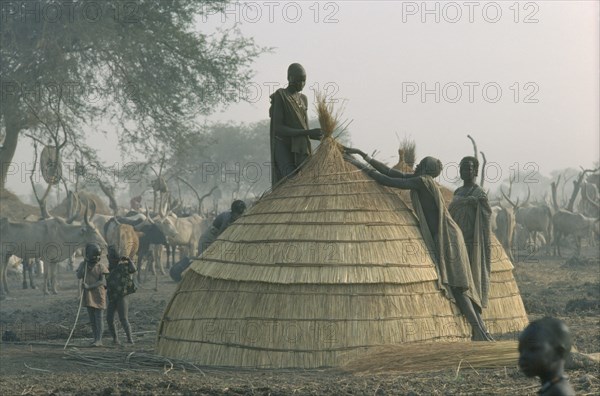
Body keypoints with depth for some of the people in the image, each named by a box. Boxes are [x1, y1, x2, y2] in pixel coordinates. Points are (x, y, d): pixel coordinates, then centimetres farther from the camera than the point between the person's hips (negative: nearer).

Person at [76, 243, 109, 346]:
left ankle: (99, 340, -6)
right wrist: (85, 263, -14)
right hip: (88, 295, 4)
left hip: (98, 295, -4)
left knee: (99, 318, -6)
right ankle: (96, 338, 16)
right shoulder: (83, 264, 5)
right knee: (92, 319, 9)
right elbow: (79, 276, -8)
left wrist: (89, 286, -21)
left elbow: (102, 281, -12)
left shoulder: (101, 266, -6)